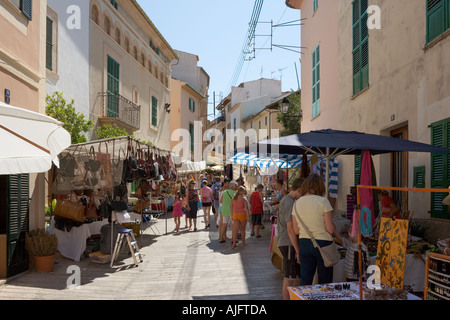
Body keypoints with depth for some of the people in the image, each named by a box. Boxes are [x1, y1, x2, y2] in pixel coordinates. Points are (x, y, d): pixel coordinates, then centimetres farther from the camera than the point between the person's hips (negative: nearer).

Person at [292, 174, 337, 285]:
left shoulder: (297, 203, 2)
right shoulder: (323, 201, -11)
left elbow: (296, 230, 5)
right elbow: (331, 229, -13)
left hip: (304, 243, 4)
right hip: (322, 243, -4)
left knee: (305, 280, 11)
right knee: (325, 282, 10)